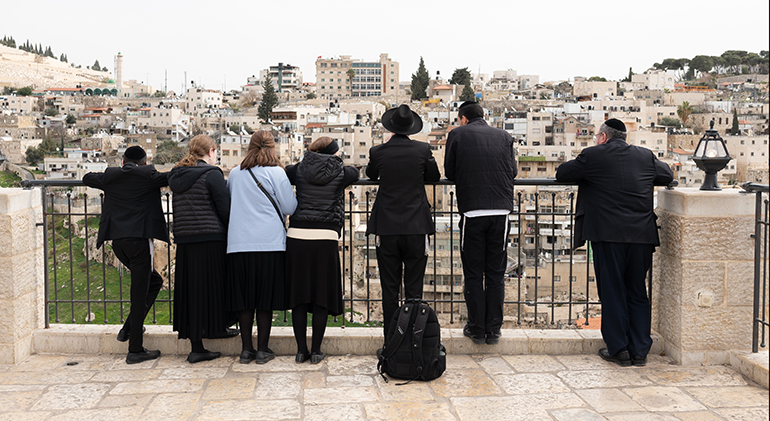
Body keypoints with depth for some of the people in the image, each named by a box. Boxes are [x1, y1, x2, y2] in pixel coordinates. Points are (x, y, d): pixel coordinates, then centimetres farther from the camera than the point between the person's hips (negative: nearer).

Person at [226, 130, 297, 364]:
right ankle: (262, 349, 8)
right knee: (266, 299, 3)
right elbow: (290, 208, -3)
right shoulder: (276, 172, -3)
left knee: (244, 298, 8)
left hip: (239, 243, 4)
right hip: (269, 242, -3)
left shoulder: (235, 173, 9)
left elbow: (228, 203, 22)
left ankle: (246, 349, 13)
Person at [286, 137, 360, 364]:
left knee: (298, 296, 8)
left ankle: (301, 350, 12)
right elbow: (355, 173, 29)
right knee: (322, 296, 6)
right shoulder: (341, 173, 7)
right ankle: (316, 351, 10)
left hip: (297, 235, 2)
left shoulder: (299, 170, 9)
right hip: (325, 237, -2)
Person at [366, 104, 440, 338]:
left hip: (386, 229, 0)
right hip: (416, 228, 0)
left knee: (389, 290, 7)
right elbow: (434, 176, 12)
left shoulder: (378, 152, -3)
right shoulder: (422, 150, -4)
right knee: (414, 290, 7)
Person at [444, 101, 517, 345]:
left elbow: (449, 172, 6)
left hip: (472, 211, -2)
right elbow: (513, 171, 13)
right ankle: (493, 330, 13)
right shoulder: (504, 136, 11)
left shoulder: (458, 134, 3)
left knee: (473, 274, 6)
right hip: (501, 210, 3)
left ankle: (477, 329, 11)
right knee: (496, 274, 9)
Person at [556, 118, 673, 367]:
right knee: (637, 292, 13)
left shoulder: (593, 155, -2)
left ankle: (618, 349, 9)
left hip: (608, 235, -4)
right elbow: (667, 175, 27)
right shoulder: (646, 156, 11)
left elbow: (562, 173, 8)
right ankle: (639, 350, 16)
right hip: (642, 235, 4)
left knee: (612, 292, 5)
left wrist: (589, 177, 25)